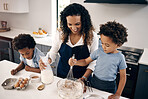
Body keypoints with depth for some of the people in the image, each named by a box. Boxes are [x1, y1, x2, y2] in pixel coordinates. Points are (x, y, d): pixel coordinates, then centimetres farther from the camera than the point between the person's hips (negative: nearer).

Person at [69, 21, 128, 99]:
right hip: (94, 82, 3)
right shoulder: (99, 51, -9)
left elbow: (123, 77, -8)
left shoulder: (119, 58, -16)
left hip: (109, 87, -2)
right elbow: (86, 61, -1)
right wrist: (75, 62, -20)